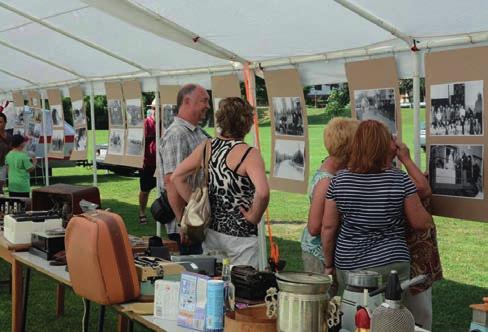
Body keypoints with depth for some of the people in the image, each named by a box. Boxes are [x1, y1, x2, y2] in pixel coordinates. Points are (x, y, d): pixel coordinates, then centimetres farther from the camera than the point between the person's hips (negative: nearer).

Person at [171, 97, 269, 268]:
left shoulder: (206, 147, 1)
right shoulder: (249, 154, -17)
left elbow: (176, 177, 2)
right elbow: (262, 192, -32)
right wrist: (254, 216, -14)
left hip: (211, 230, 6)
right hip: (240, 234, -5)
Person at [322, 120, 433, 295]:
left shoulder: (338, 181, -3)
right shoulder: (400, 180, -8)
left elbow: (328, 228, 1)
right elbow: (422, 223, -1)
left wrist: (329, 264, 13)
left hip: (347, 265, 2)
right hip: (390, 264, -2)